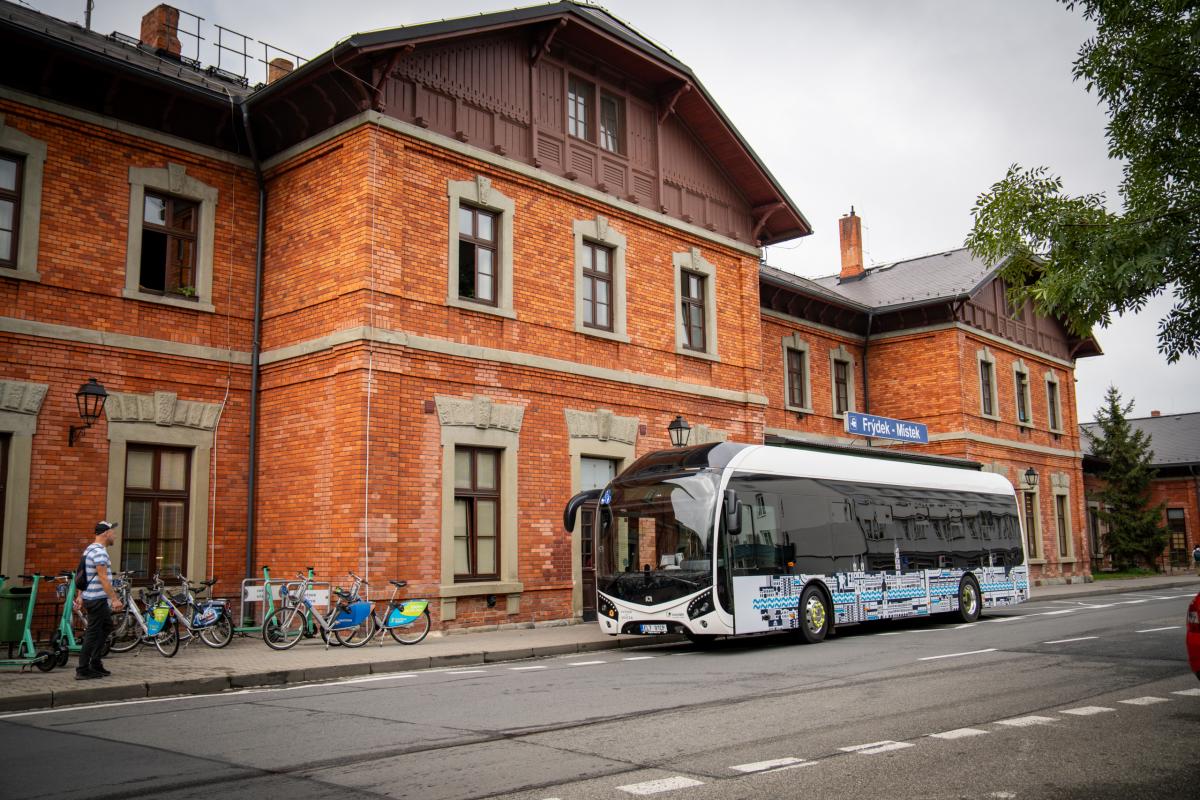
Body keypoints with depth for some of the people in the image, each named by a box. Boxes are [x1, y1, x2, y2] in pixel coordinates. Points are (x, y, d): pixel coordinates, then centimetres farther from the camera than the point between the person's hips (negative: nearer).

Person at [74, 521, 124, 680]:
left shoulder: (90, 549, 15)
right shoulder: (99, 552, -18)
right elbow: (103, 578, -23)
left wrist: (80, 595, 26)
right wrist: (114, 599, -22)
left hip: (89, 597, 10)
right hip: (97, 599, -10)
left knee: (107, 626, 19)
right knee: (93, 633, -5)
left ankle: (95, 663, 21)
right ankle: (83, 670, -1)